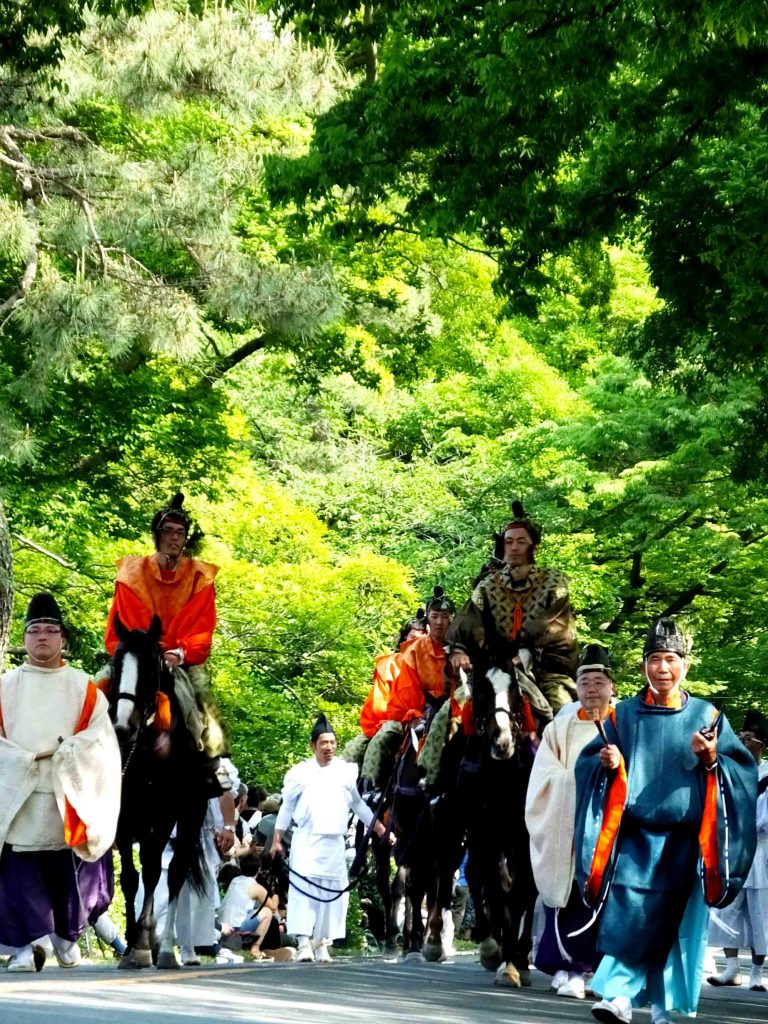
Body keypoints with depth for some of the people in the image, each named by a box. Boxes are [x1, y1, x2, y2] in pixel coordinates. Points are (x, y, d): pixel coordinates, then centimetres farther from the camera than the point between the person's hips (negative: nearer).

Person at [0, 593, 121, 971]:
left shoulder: (84, 688, 8)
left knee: (69, 873, 5)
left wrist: (63, 754, -17)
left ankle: (67, 935, 25)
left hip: (68, 798, 0)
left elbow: (100, 736, -1)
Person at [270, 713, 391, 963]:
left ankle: (322, 944, 11)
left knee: (331, 893, 2)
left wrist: (381, 829, 13)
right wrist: (277, 840, 8)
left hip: (334, 843, 2)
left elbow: (359, 804, 17)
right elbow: (287, 807, 11)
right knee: (303, 889, -13)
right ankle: (304, 943, -16)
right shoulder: (300, 772, 5)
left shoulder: (346, 771, 8)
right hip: (306, 841, -2)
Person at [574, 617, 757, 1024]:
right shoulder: (623, 714, 8)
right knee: (628, 914, -12)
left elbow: (743, 768, 4)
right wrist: (607, 762, -10)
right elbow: (587, 761, 10)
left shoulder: (706, 716, 5)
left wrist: (712, 760, -14)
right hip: (634, 831, 0)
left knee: (671, 920, 3)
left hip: (683, 836, 0)